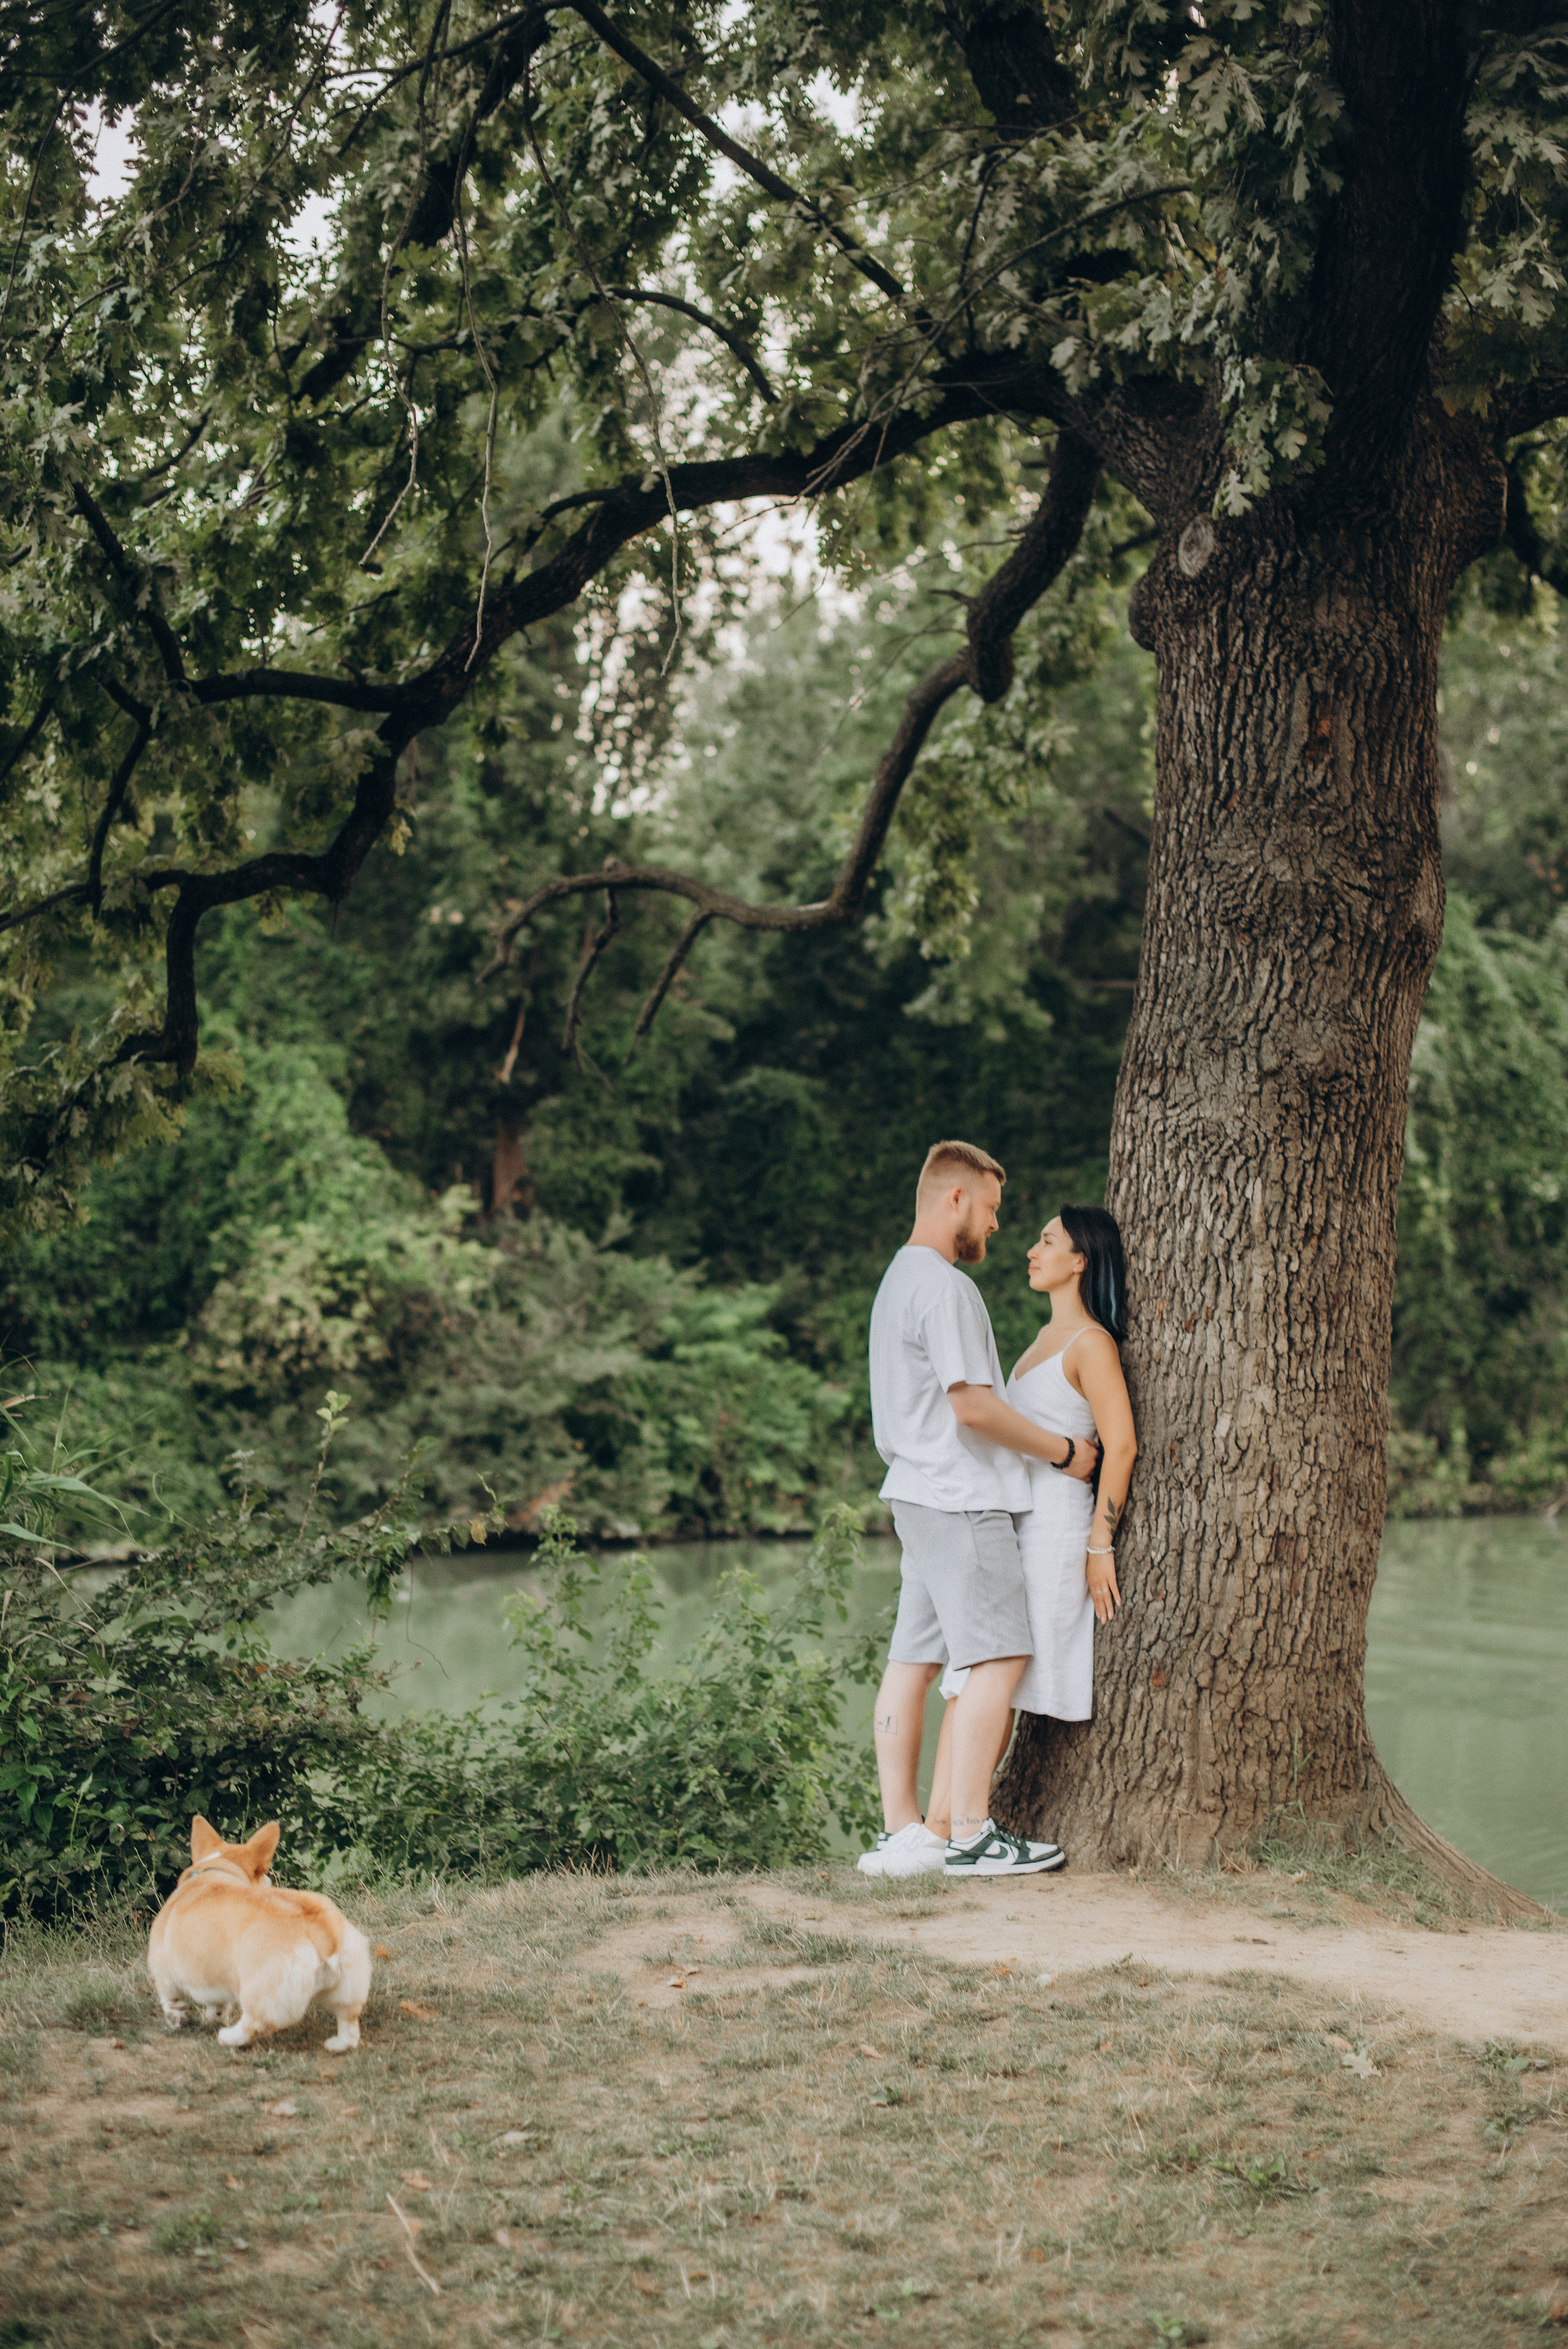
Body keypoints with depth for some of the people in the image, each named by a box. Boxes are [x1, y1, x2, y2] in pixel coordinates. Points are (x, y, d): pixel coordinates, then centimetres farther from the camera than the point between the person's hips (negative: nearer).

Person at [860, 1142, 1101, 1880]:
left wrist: (1039, 1446, 22)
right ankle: (970, 1836, -7)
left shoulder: (900, 1280, 19)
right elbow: (973, 1406, -19)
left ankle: (901, 1833, 9)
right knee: (996, 1659, -8)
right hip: (960, 1499, -10)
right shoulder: (945, 1287, -14)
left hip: (920, 1494, 10)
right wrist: (1063, 1451, -7)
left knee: (913, 1660, 7)